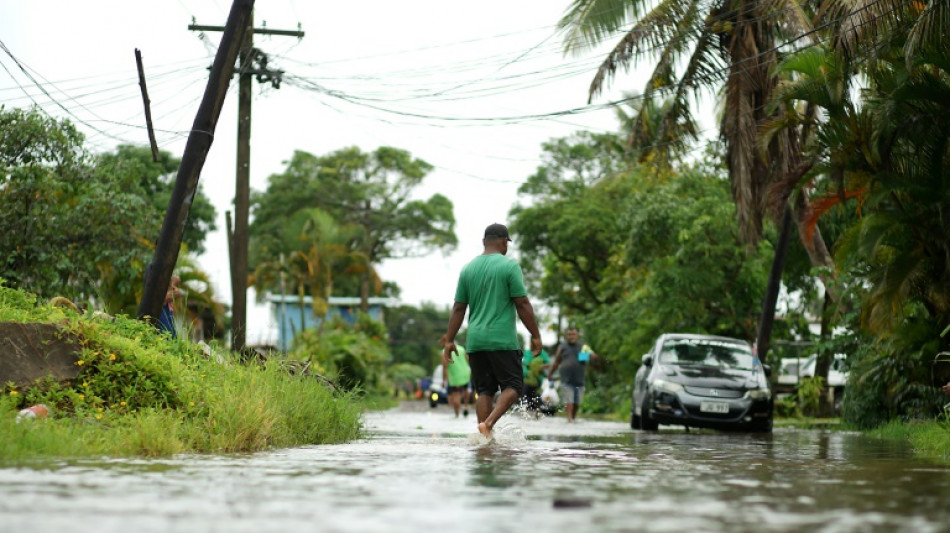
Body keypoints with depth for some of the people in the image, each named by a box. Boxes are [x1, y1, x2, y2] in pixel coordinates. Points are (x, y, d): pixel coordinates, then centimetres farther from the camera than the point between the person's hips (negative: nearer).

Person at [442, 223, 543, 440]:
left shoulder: (468, 268, 10)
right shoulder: (509, 266, -4)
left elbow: (458, 309, 10)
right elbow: (522, 304, -7)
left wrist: (449, 341, 13)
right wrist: (535, 335, -1)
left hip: (476, 341, 5)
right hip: (503, 340, -5)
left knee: (484, 391, 8)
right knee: (512, 386, 2)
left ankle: (486, 437, 1)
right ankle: (488, 423, -18)